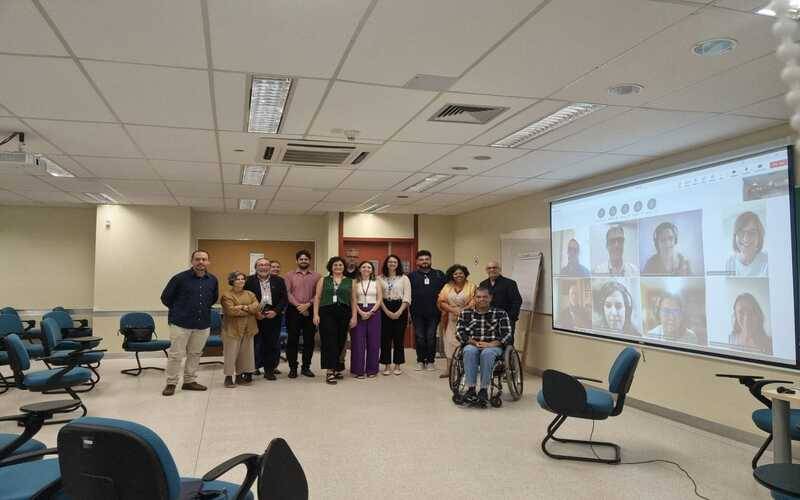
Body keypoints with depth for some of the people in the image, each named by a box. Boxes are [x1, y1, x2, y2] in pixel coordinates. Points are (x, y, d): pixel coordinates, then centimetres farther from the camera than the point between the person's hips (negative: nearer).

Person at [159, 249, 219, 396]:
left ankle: (189, 381, 25)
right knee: (176, 354, 0)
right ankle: (171, 383, 13)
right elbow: (165, 298, 2)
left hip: (203, 324, 4)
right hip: (180, 323, -4)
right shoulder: (180, 278, -9)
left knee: (195, 354, 13)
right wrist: (178, 310, 12)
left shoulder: (213, 280, 4)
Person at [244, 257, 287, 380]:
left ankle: (269, 369, 13)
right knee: (254, 344, -2)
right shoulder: (249, 281, 4)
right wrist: (254, 312, -9)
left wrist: (276, 311, -7)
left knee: (272, 344, 3)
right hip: (255, 317, -2)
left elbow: (283, 299, 5)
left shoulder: (278, 281, 9)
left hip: (273, 316, 2)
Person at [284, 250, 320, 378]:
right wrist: (298, 305, -13)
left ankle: (306, 367, 16)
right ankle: (292, 368, 10)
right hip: (293, 310, -1)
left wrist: (308, 304, -13)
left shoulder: (316, 276, 6)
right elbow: (287, 293, -4)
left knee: (309, 340, 5)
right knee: (292, 339, 1)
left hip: (310, 310, 1)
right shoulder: (290, 275, 5)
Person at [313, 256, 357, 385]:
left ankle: (336, 369, 21)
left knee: (340, 342, 7)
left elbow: (353, 300, 8)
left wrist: (354, 316, 1)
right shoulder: (323, 280, 9)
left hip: (344, 314, 2)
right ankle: (330, 371, -8)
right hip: (327, 313, -2)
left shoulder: (350, 282, 11)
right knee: (329, 341, -9)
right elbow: (317, 298, 5)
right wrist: (316, 314, -4)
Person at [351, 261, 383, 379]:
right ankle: (358, 370, 5)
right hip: (358, 313, -1)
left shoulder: (376, 283, 9)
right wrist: (361, 312, -14)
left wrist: (370, 312, -10)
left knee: (373, 341, 1)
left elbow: (380, 299, 2)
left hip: (373, 312, 1)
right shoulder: (355, 282, 6)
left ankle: (372, 369, 10)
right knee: (358, 341, -2)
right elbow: (353, 300, 0)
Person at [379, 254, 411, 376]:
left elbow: (407, 297, -1)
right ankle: (386, 366, 9)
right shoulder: (381, 278, 6)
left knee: (399, 338, 2)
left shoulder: (404, 278, 4)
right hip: (384, 310, 1)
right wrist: (387, 311, -9)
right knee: (385, 338, 0)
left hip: (400, 309, -1)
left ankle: (397, 366, 11)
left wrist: (399, 312, -12)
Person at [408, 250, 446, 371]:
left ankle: (430, 361, 13)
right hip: (417, 313, 0)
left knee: (431, 337, 2)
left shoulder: (439, 275, 9)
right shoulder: (412, 276, 6)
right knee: (419, 337, 4)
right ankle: (420, 361, 15)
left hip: (433, 312, 0)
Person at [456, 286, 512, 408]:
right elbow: (459, 333, 3)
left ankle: (484, 390, -33)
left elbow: (507, 334, -1)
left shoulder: (500, 313, 7)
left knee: (487, 353, -36)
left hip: (493, 346, -1)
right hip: (472, 345, 1)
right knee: (469, 351, -34)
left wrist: (490, 344, -16)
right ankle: (471, 389, -35)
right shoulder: (465, 313, 12)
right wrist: (474, 342, -13)